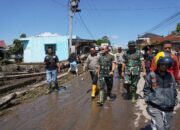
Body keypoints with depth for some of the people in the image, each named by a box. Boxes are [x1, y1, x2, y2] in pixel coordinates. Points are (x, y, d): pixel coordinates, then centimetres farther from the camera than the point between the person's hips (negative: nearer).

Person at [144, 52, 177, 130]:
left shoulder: (170, 76, 2)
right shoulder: (151, 76, -8)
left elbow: (174, 90, 13)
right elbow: (146, 89, 2)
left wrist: (174, 101, 11)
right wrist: (148, 100, -3)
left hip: (168, 109, 4)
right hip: (155, 107, -4)